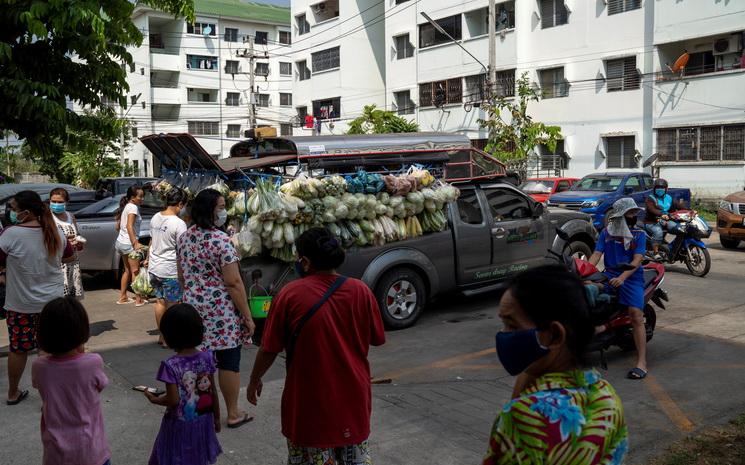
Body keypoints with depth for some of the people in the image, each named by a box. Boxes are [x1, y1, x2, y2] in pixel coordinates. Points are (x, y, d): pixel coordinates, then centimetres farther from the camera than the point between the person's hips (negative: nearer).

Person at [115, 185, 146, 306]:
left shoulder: (125, 206, 13)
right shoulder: (133, 207, -14)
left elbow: (118, 226, 16)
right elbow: (129, 226, -24)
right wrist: (135, 243, -29)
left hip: (120, 241, 9)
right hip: (129, 244, -9)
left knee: (127, 270, 17)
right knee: (135, 271, -2)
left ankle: (122, 297, 21)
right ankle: (138, 299, 2)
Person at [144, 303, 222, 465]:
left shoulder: (171, 365, -21)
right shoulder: (207, 358, -8)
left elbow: (173, 400, -20)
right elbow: (213, 392, -1)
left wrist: (154, 399, -1)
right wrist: (216, 417, 11)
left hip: (180, 425, -4)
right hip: (202, 422, 4)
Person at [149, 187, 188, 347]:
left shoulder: (155, 218, 3)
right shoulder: (178, 223, -19)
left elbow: (151, 242, 14)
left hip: (154, 268, 7)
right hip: (170, 271, -7)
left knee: (160, 301, 17)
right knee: (171, 305, 6)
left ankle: (162, 335, 27)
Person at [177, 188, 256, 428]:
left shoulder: (183, 238, 5)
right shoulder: (221, 240, -17)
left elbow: (182, 276, 15)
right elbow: (233, 283, -18)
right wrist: (247, 316, -13)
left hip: (194, 308, 7)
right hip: (222, 311, -6)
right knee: (228, 361, 6)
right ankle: (233, 414, 17)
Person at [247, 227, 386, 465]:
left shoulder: (290, 294, -15)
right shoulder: (361, 291, -8)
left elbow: (269, 349, -7)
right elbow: (377, 339, 4)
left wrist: (255, 380, 10)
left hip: (311, 400, -2)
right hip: (353, 395, 3)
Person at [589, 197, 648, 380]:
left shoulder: (639, 234, 4)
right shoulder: (606, 232, 11)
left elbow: (637, 260, -8)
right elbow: (596, 254, 3)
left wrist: (622, 277, -24)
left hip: (631, 277, -3)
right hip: (610, 274, 3)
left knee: (636, 314, -20)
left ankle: (641, 363, -20)